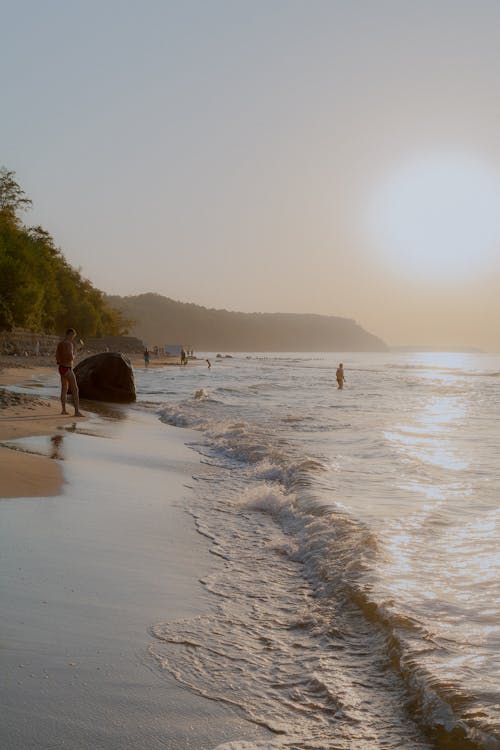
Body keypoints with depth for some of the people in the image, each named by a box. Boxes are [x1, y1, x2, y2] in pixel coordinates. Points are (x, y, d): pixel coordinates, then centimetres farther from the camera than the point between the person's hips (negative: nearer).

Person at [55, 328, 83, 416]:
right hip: (67, 370, -9)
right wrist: (73, 356, -5)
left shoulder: (60, 343, 11)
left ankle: (63, 410, 27)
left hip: (61, 368, 9)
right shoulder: (69, 344, -19)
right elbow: (71, 357, -29)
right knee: (75, 390, -8)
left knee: (64, 389, 22)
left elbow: (57, 358, 15)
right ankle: (77, 412, -14)